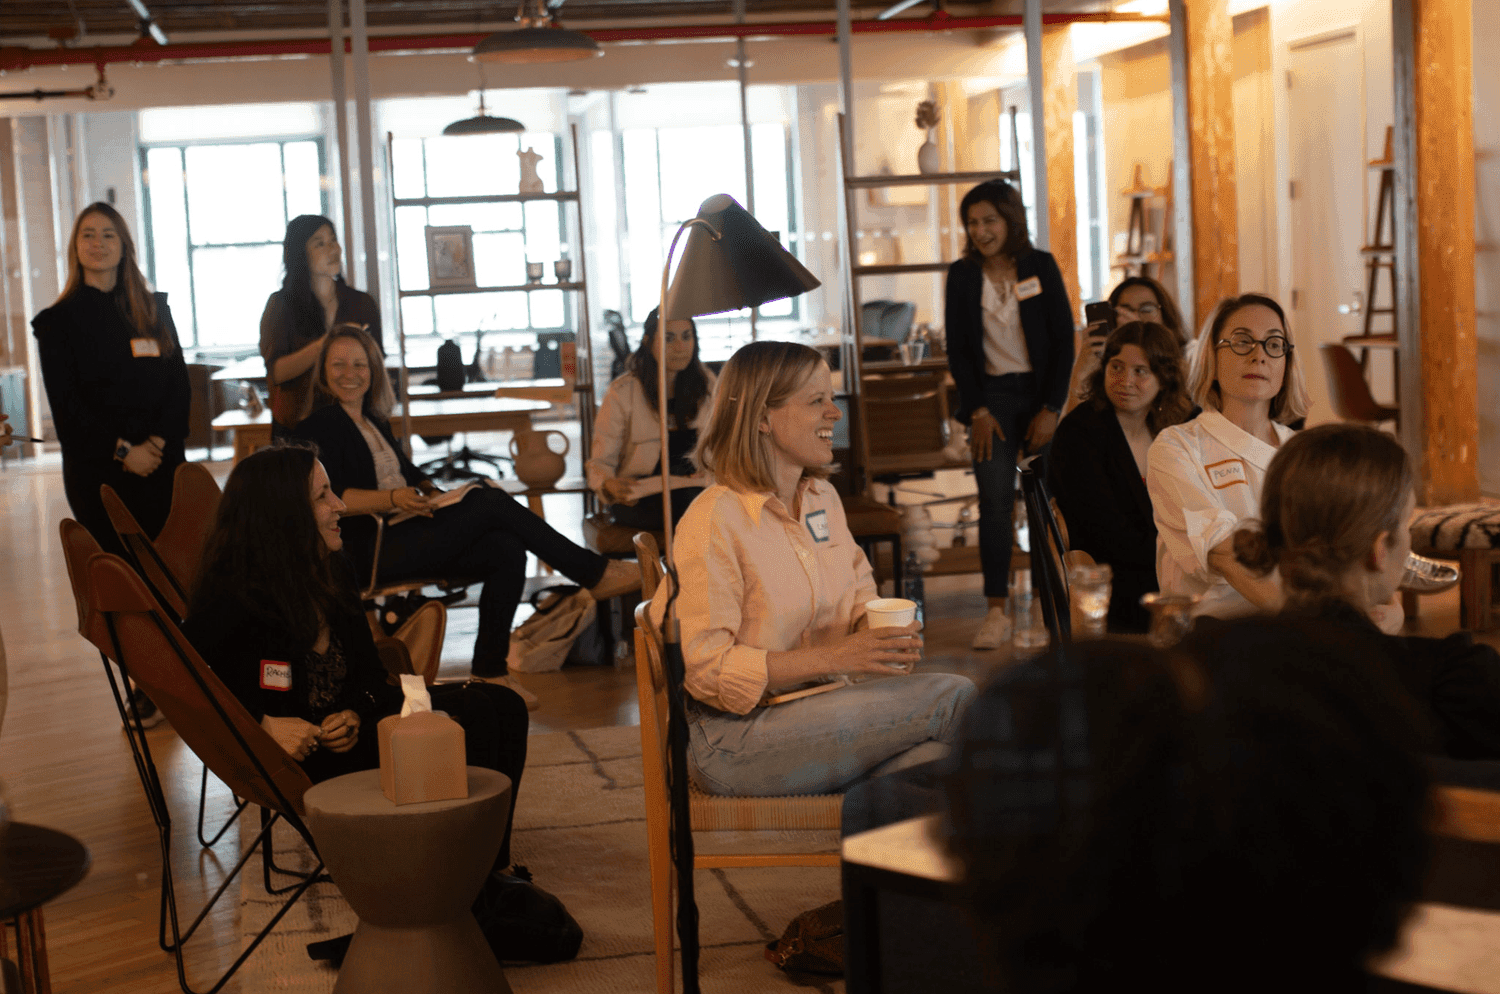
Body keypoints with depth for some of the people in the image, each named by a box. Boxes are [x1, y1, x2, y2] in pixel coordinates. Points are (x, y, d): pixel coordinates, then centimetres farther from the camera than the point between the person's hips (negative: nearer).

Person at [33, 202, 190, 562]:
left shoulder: (154, 308, 12)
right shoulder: (57, 321, 3)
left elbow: (179, 384, 7)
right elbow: (66, 406, -3)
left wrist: (157, 442, -8)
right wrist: (123, 451, -11)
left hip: (162, 461, 3)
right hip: (98, 471, -3)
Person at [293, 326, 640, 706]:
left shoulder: (375, 421, 24)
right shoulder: (317, 426, -1)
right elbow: (331, 498, -15)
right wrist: (392, 499, -28)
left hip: (410, 532, 8)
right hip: (372, 549, -8)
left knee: (506, 549, -20)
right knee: (491, 502, -22)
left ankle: (490, 671, -16)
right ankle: (595, 574, -15)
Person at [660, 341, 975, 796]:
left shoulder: (824, 499, 12)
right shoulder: (714, 520, -14)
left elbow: (860, 599, 22)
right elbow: (706, 670, -17)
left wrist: (890, 633, -3)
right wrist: (834, 657, -21)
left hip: (818, 707, 7)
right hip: (736, 737, -7)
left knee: (929, 760, -26)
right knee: (953, 696, -20)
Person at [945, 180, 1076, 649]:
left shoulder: (1041, 266, 1)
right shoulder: (962, 275, 5)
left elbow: (1064, 341, 0)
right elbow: (957, 350, 5)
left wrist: (1050, 409, -6)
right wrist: (978, 411, -4)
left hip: (1039, 391, 0)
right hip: (991, 395, 0)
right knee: (995, 500, -11)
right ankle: (996, 612, -12)